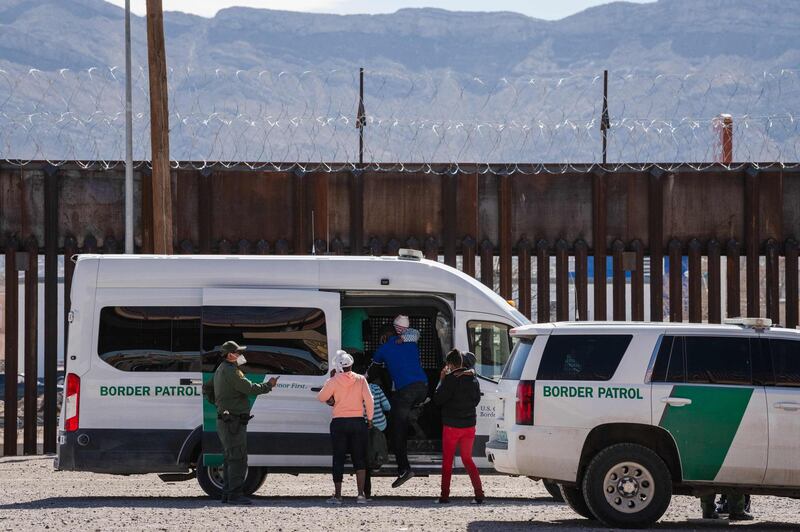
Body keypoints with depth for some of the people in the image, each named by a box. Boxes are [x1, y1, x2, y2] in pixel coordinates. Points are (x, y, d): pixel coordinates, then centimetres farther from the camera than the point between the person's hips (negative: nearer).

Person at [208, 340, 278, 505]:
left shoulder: (220, 370, 18)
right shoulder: (231, 371, -16)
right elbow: (250, 388, -19)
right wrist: (269, 385, -6)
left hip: (224, 420, 11)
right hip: (233, 422, -11)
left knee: (230, 458, 14)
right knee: (238, 459, -10)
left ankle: (227, 493, 15)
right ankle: (234, 494, -12)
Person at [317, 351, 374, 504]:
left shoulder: (334, 381, -6)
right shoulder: (361, 380, -2)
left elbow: (321, 397, 5)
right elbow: (369, 401, -6)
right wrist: (369, 419, 6)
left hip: (339, 423, -1)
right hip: (358, 422, 1)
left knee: (338, 459, 5)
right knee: (359, 459, 8)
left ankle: (337, 495, 4)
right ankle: (361, 494, -1)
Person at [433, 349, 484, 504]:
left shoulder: (450, 379, -15)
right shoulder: (472, 378, 4)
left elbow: (438, 400, -12)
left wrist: (441, 380, -4)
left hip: (452, 426, -5)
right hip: (469, 424, 5)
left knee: (447, 461, 5)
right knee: (467, 459, 14)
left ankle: (445, 496, 4)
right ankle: (479, 494, 3)